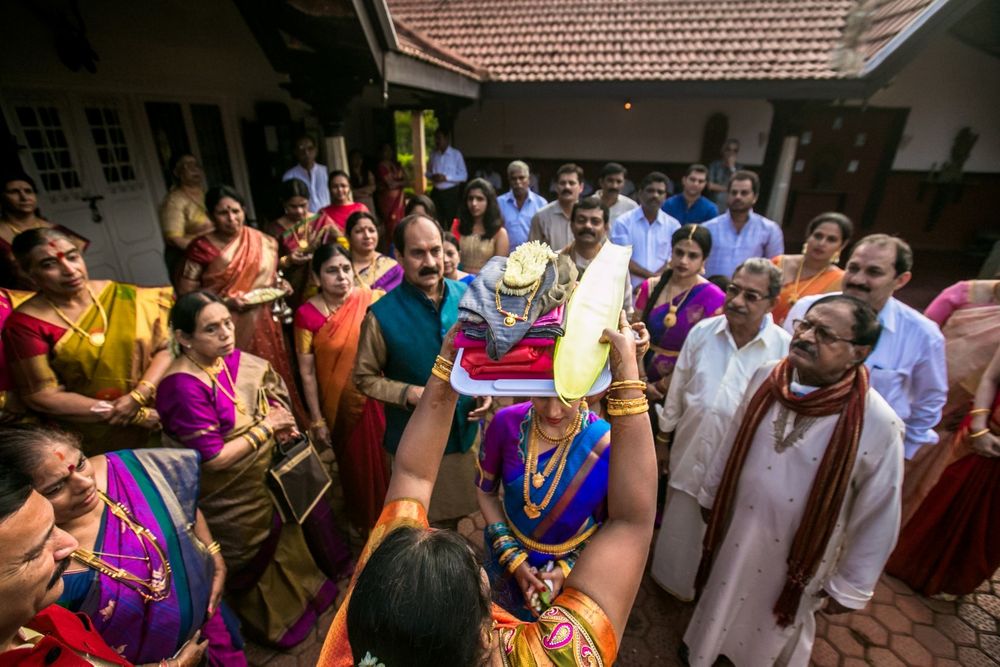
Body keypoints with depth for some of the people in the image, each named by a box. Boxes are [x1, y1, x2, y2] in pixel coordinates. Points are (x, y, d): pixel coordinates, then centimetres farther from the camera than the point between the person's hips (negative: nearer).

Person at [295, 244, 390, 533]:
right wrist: (317, 420, -5)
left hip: (378, 399, 1)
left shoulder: (372, 299, -10)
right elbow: (307, 372, -8)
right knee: (355, 464, 19)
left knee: (384, 461, 16)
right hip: (341, 405, -1)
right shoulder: (307, 314, -13)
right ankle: (364, 523, 46)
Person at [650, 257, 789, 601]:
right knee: (681, 527, 24)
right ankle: (674, 579, 52)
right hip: (690, 451, 3)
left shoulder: (786, 349, -17)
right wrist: (665, 436, 10)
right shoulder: (702, 331, -7)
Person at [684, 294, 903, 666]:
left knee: (774, 635, 27)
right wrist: (710, 493, 11)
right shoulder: (765, 378, -16)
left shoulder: (879, 424, -27)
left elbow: (879, 516, -14)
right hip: (735, 531, 4)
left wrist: (851, 587, -4)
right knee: (721, 605, 31)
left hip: (798, 557, -3)